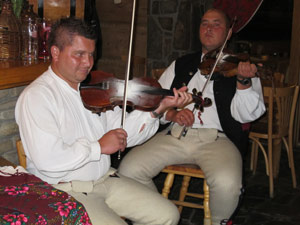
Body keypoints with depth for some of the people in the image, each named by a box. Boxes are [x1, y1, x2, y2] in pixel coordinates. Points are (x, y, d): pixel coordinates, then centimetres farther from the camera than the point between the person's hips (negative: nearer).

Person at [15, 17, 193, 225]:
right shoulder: (36, 96, -14)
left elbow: (122, 133, 7)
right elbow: (46, 159, -25)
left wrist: (157, 108, -5)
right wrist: (98, 147, -18)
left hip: (106, 179, 7)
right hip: (64, 190, -7)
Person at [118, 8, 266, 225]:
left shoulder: (241, 67, 10)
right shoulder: (180, 65, 21)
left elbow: (246, 115, -3)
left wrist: (243, 81, -21)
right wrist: (172, 114, -6)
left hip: (216, 139, -3)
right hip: (175, 134, 3)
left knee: (227, 183, -33)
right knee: (129, 169, -17)